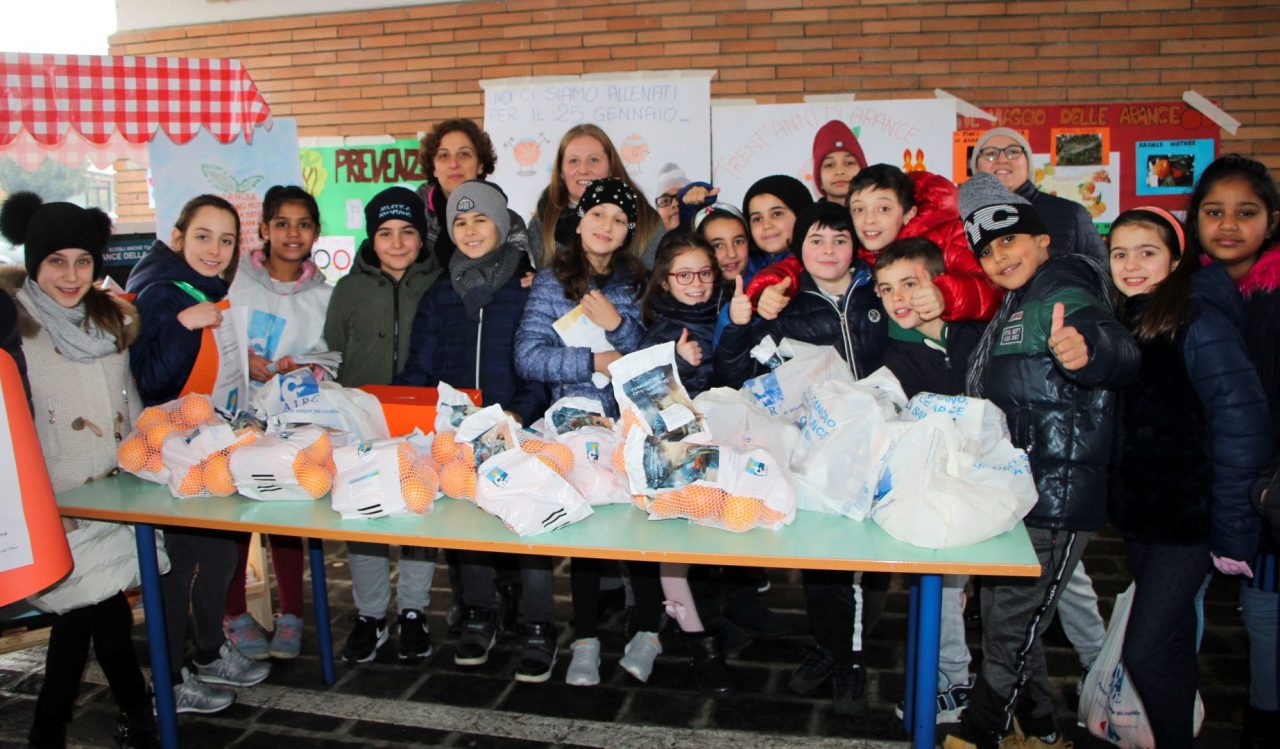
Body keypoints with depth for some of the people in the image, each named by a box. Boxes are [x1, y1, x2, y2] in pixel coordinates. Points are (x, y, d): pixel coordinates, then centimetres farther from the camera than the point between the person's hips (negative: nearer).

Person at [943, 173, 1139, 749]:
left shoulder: (1061, 294, -15)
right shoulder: (1014, 307, 15)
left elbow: (1120, 351, -37)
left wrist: (1087, 349, -57)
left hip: (1054, 502, -10)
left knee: (1009, 627, 0)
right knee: (1006, 619, 18)